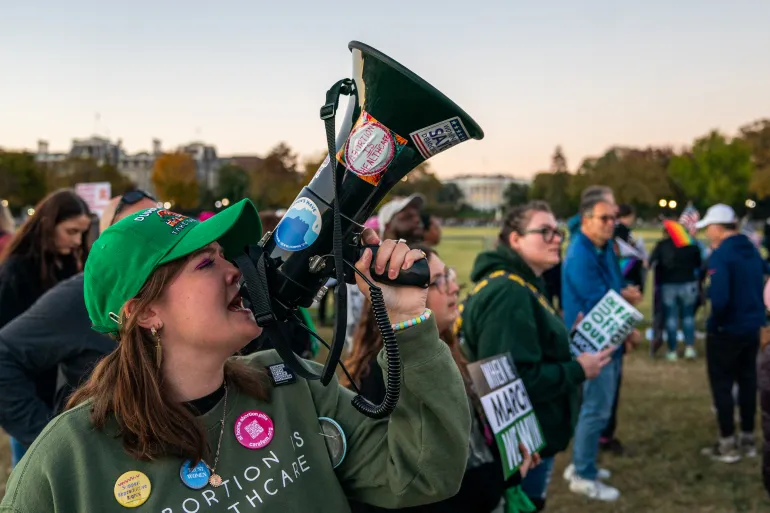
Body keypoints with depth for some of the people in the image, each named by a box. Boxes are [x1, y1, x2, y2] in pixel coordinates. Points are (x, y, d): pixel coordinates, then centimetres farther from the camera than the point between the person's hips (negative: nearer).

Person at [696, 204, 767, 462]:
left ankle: (728, 444, 8)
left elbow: (719, 297, -28)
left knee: (722, 385, 3)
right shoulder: (752, 250, 6)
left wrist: (716, 320, -11)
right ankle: (748, 440, 25)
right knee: (747, 381, 15)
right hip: (752, 327, 8)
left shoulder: (720, 255, -20)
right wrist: (755, 311, 16)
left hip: (726, 331, -8)